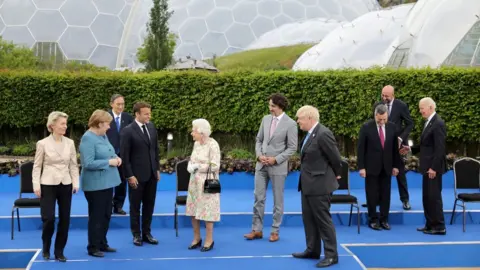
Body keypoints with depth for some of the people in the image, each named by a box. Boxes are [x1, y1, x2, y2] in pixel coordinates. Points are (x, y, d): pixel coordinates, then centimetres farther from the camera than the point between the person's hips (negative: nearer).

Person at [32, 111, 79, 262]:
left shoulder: (70, 143, 3)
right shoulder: (43, 144, -4)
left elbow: (73, 165, 7)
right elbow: (37, 166, 0)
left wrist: (76, 183, 0)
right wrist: (36, 185, -7)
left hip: (65, 185, 3)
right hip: (48, 185, -3)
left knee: (65, 219, 5)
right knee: (48, 218, -7)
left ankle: (59, 251, 18)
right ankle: (46, 249, 19)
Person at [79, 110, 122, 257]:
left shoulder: (103, 136, 9)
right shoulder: (88, 139, -18)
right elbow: (88, 163, -24)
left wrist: (115, 157, 1)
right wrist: (109, 162, -21)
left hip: (106, 182, 9)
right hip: (95, 184, -9)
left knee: (106, 214, 16)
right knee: (96, 216, 2)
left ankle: (102, 244, 28)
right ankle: (93, 248, 14)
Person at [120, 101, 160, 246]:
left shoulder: (152, 127, 6)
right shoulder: (128, 131, -12)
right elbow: (124, 155, -12)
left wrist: (157, 169, 10)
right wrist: (130, 175, -14)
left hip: (152, 174, 5)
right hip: (137, 175, -5)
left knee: (149, 205, 11)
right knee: (135, 206, 8)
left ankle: (147, 233, 22)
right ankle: (136, 234, 19)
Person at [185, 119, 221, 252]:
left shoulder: (213, 145, -14)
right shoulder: (196, 143, 8)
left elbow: (215, 166, -17)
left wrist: (197, 166, -15)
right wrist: (190, 166, -4)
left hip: (207, 182, -7)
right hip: (195, 181, 7)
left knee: (206, 211, 0)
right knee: (193, 211, 9)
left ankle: (209, 240, 14)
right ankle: (196, 238, 23)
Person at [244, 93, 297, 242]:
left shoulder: (290, 124, -9)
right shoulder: (266, 119, 6)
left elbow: (292, 148, -9)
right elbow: (259, 140, 12)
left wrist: (276, 159, -16)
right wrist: (259, 155, -5)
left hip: (278, 166, -5)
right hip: (261, 165, 5)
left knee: (277, 200, 6)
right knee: (258, 198, 6)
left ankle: (275, 231, 16)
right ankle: (257, 229, 14)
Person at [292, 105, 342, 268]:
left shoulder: (323, 134, -21)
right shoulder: (310, 134, 9)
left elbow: (336, 158, -15)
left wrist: (337, 175, 1)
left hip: (319, 184, -10)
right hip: (308, 184, 10)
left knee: (323, 220, -2)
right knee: (309, 218, 16)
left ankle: (331, 255, 7)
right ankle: (312, 250, 28)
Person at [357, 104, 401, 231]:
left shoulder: (392, 127, 1)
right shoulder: (366, 127, -9)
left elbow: (395, 148, 9)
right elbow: (361, 148, -7)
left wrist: (395, 165, 8)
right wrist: (361, 167, -10)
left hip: (386, 166, 3)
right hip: (371, 166, -3)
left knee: (385, 194, 6)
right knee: (372, 195, 3)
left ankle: (384, 220, 15)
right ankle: (373, 220, 13)